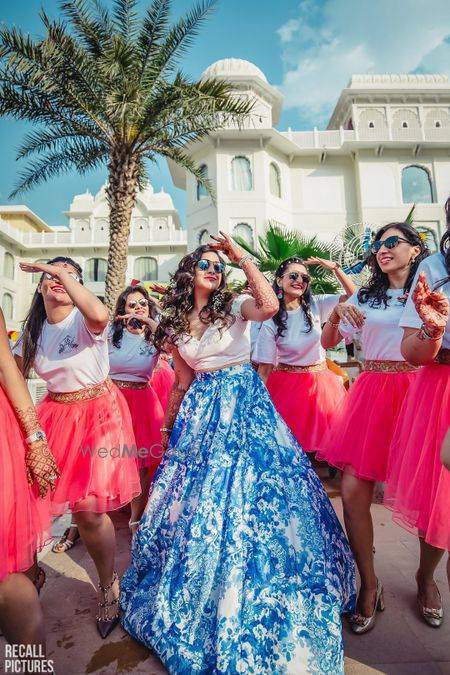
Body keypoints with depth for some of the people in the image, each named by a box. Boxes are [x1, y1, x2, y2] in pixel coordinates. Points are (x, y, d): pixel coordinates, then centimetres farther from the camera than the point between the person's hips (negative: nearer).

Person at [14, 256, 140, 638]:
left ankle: (109, 584, 24)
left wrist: (62, 272, -28)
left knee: (90, 510, -3)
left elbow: (100, 316, -36)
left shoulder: (83, 320, -11)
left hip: (96, 414, -5)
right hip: (55, 415, 6)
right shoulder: (33, 329, 8)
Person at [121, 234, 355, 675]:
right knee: (194, 499, 9)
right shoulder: (175, 325, 9)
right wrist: (165, 429, 17)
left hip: (244, 407, -3)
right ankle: (192, 603, 36)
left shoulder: (235, 306, -1)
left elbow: (269, 306, -25)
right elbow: (181, 383, 14)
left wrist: (241, 256, -17)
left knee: (243, 496, -2)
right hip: (200, 414, 4)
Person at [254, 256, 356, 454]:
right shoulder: (271, 322, -8)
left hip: (320, 383, 3)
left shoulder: (316, 305, -1)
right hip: (287, 385, -2)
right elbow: (264, 369, -7)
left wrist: (335, 268, -16)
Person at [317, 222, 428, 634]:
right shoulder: (365, 298, 13)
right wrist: (336, 313, -7)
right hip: (372, 394, 2)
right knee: (353, 490, -4)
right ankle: (369, 585, 16)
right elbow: (327, 343, 10)